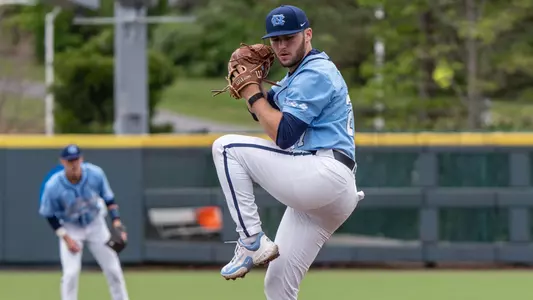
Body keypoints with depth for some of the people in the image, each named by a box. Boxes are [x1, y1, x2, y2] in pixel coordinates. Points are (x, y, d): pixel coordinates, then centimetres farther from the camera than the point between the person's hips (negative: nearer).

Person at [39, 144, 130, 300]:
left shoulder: (95, 174, -21)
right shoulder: (53, 186, -27)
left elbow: (109, 199, -5)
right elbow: (49, 215, -12)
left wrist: (117, 223, -16)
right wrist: (66, 238, -18)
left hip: (95, 224, 3)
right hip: (70, 228, -3)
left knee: (113, 269, 5)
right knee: (71, 272, -14)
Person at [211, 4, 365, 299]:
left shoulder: (315, 73, -7)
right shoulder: (296, 76, 24)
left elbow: (283, 134, -15)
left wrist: (253, 94, -5)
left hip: (325, 175, -10)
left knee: (226, 147, -11)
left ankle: (252, 242, -13)